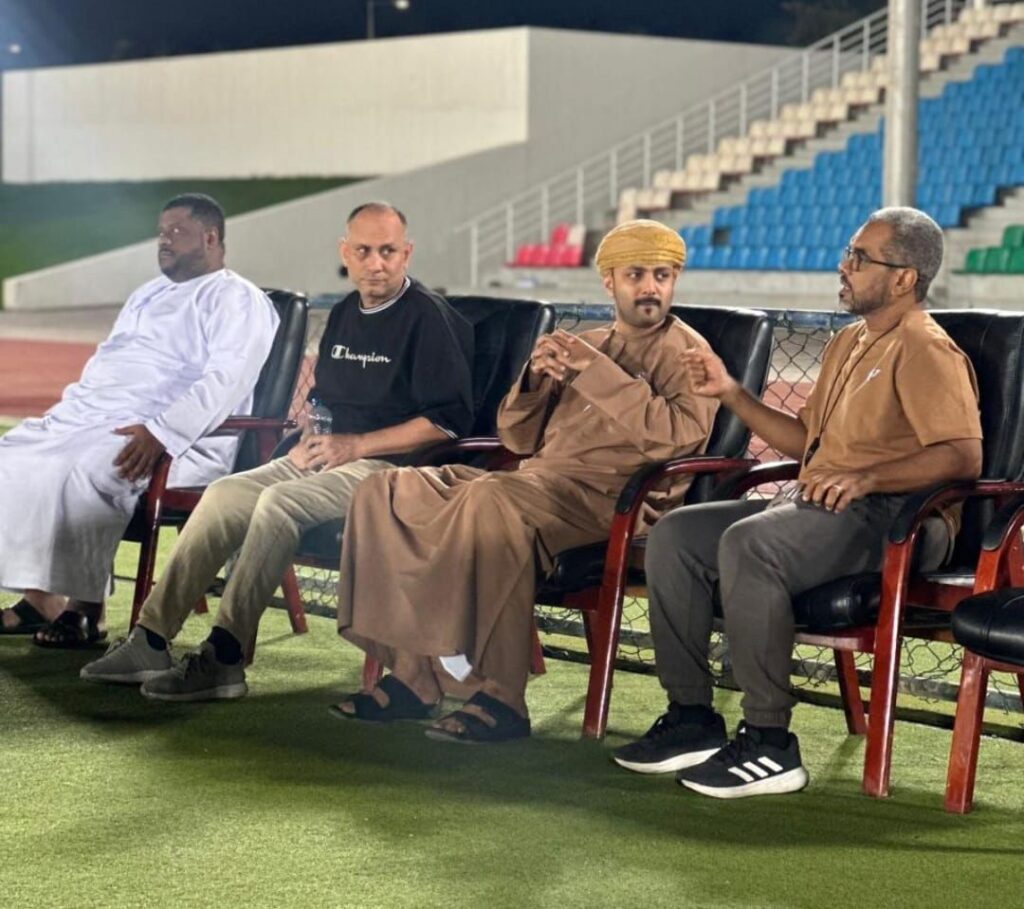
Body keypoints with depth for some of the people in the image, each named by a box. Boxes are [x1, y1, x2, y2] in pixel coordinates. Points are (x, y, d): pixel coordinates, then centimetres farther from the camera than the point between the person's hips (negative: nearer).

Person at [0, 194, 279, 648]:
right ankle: (39, 595, -14)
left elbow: (227, 381, -17)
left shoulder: (235, 299, -2)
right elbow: (104, 362, 32)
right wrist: (65, 408, 12)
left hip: (179, 443, -9)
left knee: (85, 470, -34)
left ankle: (85, 607, -22)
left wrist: (160, 432, -28)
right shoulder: (147, 295, 28)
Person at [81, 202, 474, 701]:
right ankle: (150, 640, -8)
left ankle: (223, 659, -30)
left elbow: (449, 421, -16)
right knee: (225, 494, -7)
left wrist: (357, 444, -17)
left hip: (391, 465, -8)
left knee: (280, 501, -29)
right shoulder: (344, 314, 16)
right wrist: (311, 438, 7)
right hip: (329, 459, 8)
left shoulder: (429, 318, -9)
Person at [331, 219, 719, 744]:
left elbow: (677, 436, -15)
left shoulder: (685, 353, 5)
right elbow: (518, 439, 23)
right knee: (387, 491, -8)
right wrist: (534, 379, 3)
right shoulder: (585, 346, 24)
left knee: (489, 498, -37)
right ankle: (414, 675, -11)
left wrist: (596, 372, -14)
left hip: (612, 498, -7)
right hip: (538, 480, 7)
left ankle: (500, 696, -34)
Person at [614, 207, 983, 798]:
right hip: (814, 503, 10)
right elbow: (805, 439, 31)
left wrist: (867, 477, -28)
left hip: (888, 514, -10)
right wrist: (732, 394, 21)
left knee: (747, 545, -34)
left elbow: (965, 456, -20)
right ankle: (692, 718, -2)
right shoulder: (849, 344, 23)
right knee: (675, 536, -3)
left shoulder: (925, 351, -8)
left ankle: (770, 744, -29)